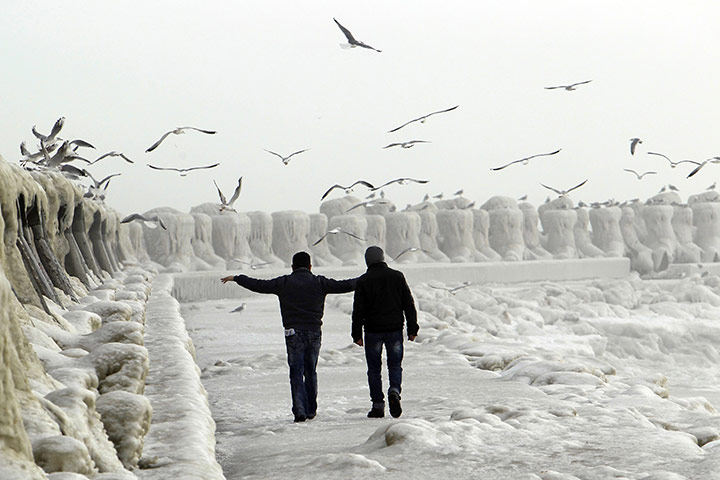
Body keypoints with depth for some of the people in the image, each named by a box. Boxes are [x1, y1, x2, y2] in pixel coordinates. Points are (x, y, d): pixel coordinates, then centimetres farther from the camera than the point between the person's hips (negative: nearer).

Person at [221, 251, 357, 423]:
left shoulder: (283, 283, 1)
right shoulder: (319, 282, 3)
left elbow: (259, 285, 4)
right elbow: (343, 286, 7)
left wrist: (236, 278, 16)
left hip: (293, 333, -2)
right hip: (314, 333, 2)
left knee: (296, 373, -1)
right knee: (311, 372, 14)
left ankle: (300, 411, -12)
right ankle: (311, 410, 19)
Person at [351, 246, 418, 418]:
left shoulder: (363, 281, -4)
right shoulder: (397, 276, 3)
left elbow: (358, 310, -6)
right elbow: (409, 304, 4)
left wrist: (357, 334, 0)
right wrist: (412, 329, 9)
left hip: (373, 330, -2)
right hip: (394, 329, 2)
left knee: (374, 369, 8)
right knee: (395, 365, 11)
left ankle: (378, 406, 5)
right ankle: (394, 391, -17)